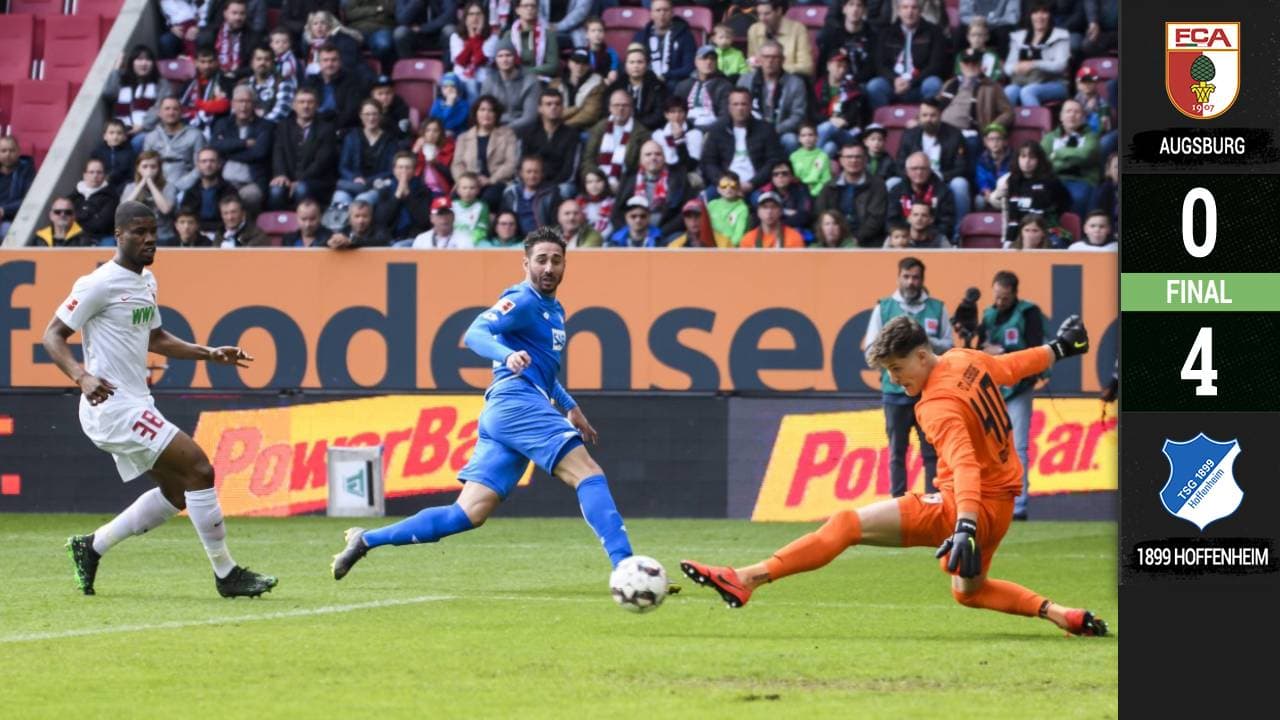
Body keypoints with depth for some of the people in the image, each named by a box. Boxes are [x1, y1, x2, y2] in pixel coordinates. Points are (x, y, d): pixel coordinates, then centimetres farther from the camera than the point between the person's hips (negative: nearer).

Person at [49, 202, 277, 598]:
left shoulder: (145, 282, 15)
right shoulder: (101, 284, -13)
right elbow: (53, 335, -13)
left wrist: (209, 354, 17)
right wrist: (82, 377, -29)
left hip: (135, 406, 10)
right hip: (113, 405, -10)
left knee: (177, 492, 14)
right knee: (198, 469, -13)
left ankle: (91, 546, 22)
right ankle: (225, 573, -5)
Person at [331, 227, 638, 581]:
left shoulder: (554, 310, 25)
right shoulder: (523, 301, -5)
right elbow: (475, 333, -20)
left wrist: (570, 407, 35)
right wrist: (508, 355, -38)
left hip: (500, 417, 9)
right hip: (518, 403, -9)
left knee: (467, 514, 1)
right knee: (589, 475, -18)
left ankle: (366, 540, 2)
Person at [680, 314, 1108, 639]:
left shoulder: (938, 408, -21)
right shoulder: (966, 360, 3)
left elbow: (965, 464, -34)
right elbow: (1012, 367, 21)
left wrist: (965, 526, -46)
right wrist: (1058, 349, 41)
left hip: (972, 504, -9)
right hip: (1001, 504, 9)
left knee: (848, 524, -16)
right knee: (968, 591, 33)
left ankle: (749, 579, -23)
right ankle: (1060, 615, 21)